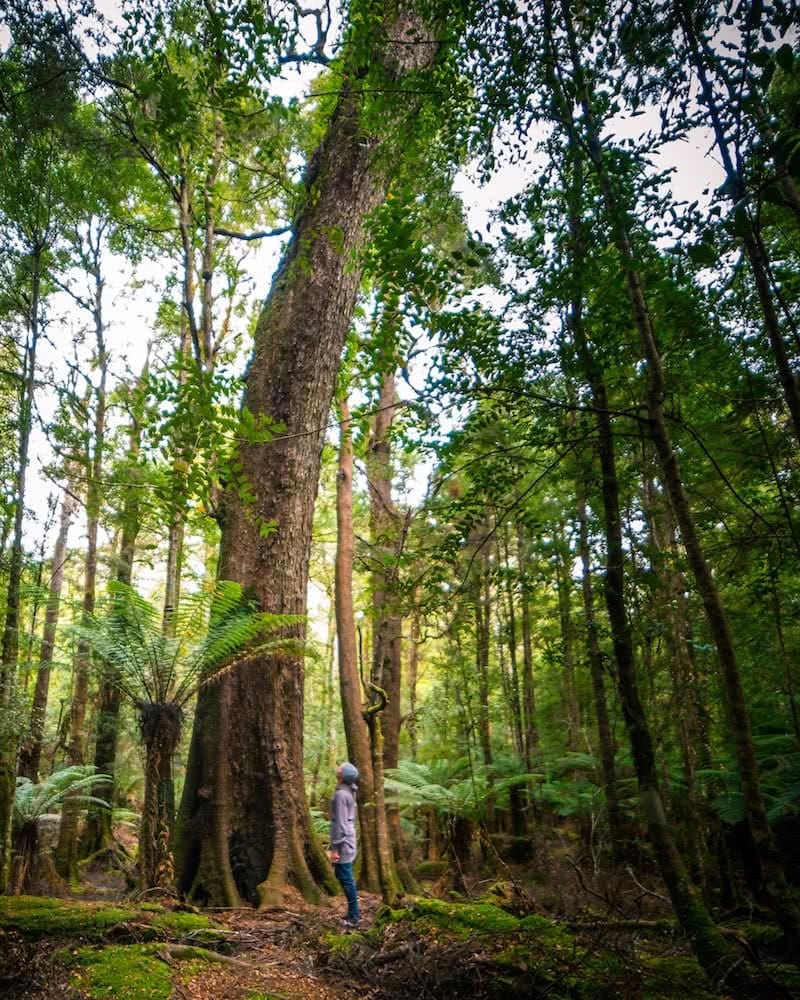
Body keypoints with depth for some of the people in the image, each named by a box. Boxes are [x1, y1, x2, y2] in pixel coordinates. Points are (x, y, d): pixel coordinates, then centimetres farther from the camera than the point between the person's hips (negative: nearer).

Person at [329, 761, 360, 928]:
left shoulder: (341, 794, -19)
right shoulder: (349, 792, 9)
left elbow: (340, 823, -20)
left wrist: (335, 847, -17)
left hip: (343, 842, -9)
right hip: (348, 840, 9)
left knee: (346, 879, -2)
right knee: (346, 878, 17)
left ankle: (353, 917, 4)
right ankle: (354, 913, 24)